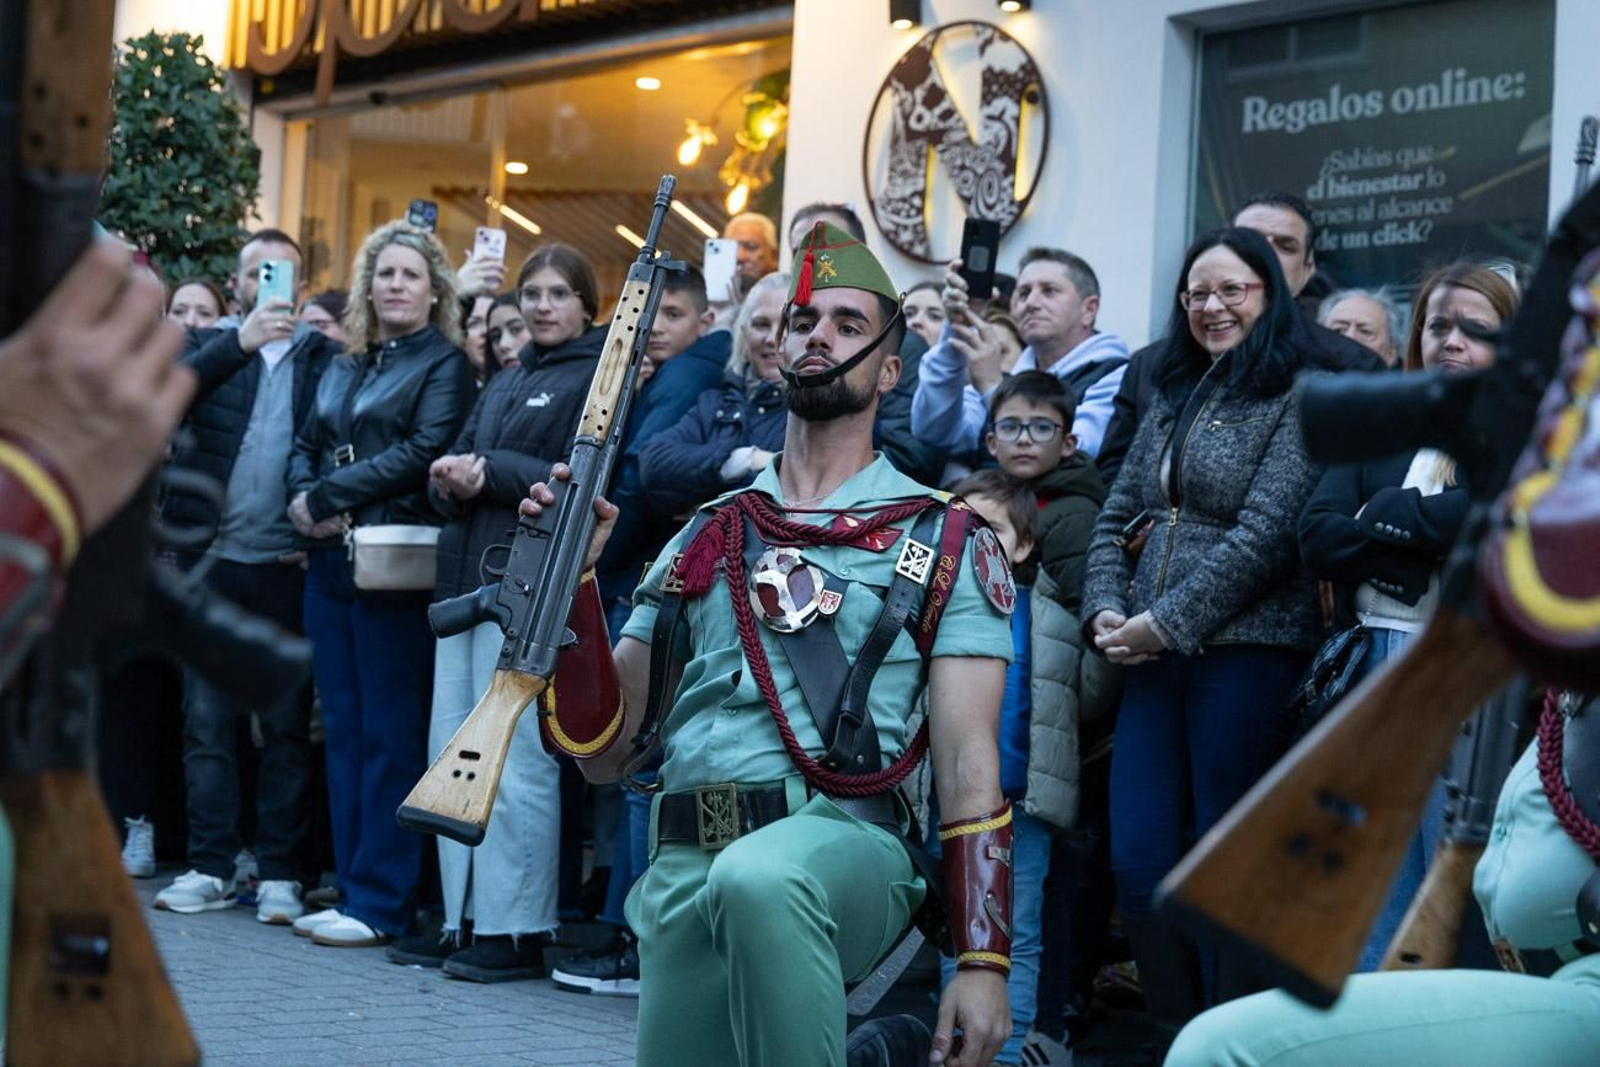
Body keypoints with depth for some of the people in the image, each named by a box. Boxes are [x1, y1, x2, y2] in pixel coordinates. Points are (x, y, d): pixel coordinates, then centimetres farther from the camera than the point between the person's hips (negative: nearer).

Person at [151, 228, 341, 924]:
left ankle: (280, 873, 5)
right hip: (213, 559, 1)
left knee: (287, 725, 1)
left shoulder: (325, 356, 9)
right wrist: (239, 343, -19)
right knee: (207, 720, 4)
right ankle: (210, 868, 9)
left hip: (288, 565, -1)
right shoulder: (208, 349, 12)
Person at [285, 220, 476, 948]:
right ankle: (351, 887, 13)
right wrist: (303, 496, -4)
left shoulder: (445, 365, -1)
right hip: (330, 562, 7)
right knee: (343, 730, 8)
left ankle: (381, 902, -3)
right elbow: (307, 445, 18)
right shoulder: (344, 370, 20)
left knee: (389, 737, -5)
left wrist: (330, 495, -13)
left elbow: (423, 454, -14)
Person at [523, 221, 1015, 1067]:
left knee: (759, 880, -37)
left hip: (843, 845, -5)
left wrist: (982, 961, -12)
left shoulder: (947, 543, 6)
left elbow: (969, 766, -1)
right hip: (685, 869, 5)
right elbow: (607, 754, 14)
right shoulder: (704, 538, 18)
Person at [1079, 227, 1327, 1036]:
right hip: (1154, 658, 6)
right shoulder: (1175, 396, 17)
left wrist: (1167, 621, -14)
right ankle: (1177, 1035, 16)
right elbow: (1118, 517, 15)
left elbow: (1266, 536, -14)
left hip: (1245, 653, -6)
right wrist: (1104, 610, -2)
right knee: (1138, 866, 3)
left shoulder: (1299, 399, -4)